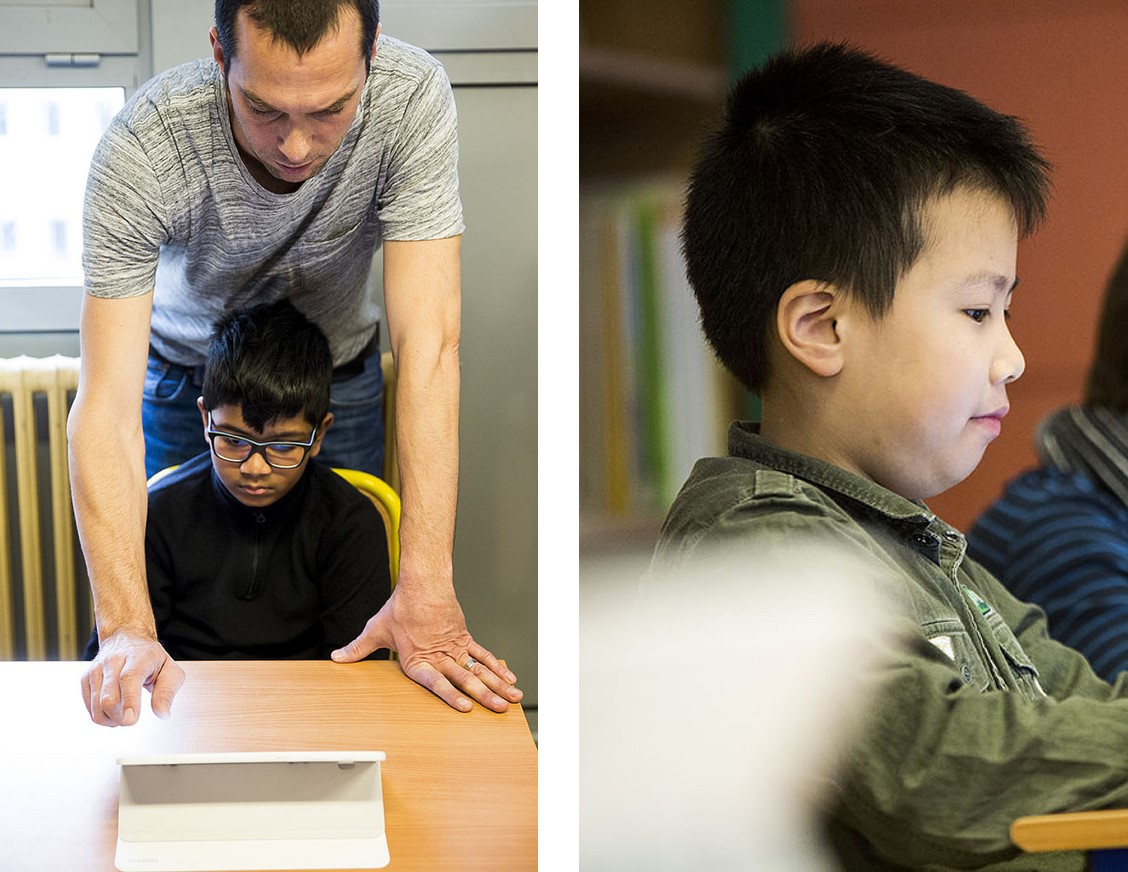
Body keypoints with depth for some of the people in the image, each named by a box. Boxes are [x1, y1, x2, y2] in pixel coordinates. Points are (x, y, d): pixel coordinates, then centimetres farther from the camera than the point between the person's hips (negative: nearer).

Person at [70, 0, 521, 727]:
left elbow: (429, 345, -38)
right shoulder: (142, 149, -39)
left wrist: (427, 592, -45)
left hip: (336, 366, 1)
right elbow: (107, 406, -40)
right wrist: (127, 629, -52)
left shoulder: (413, 98, -37)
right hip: (182, 362, 0)